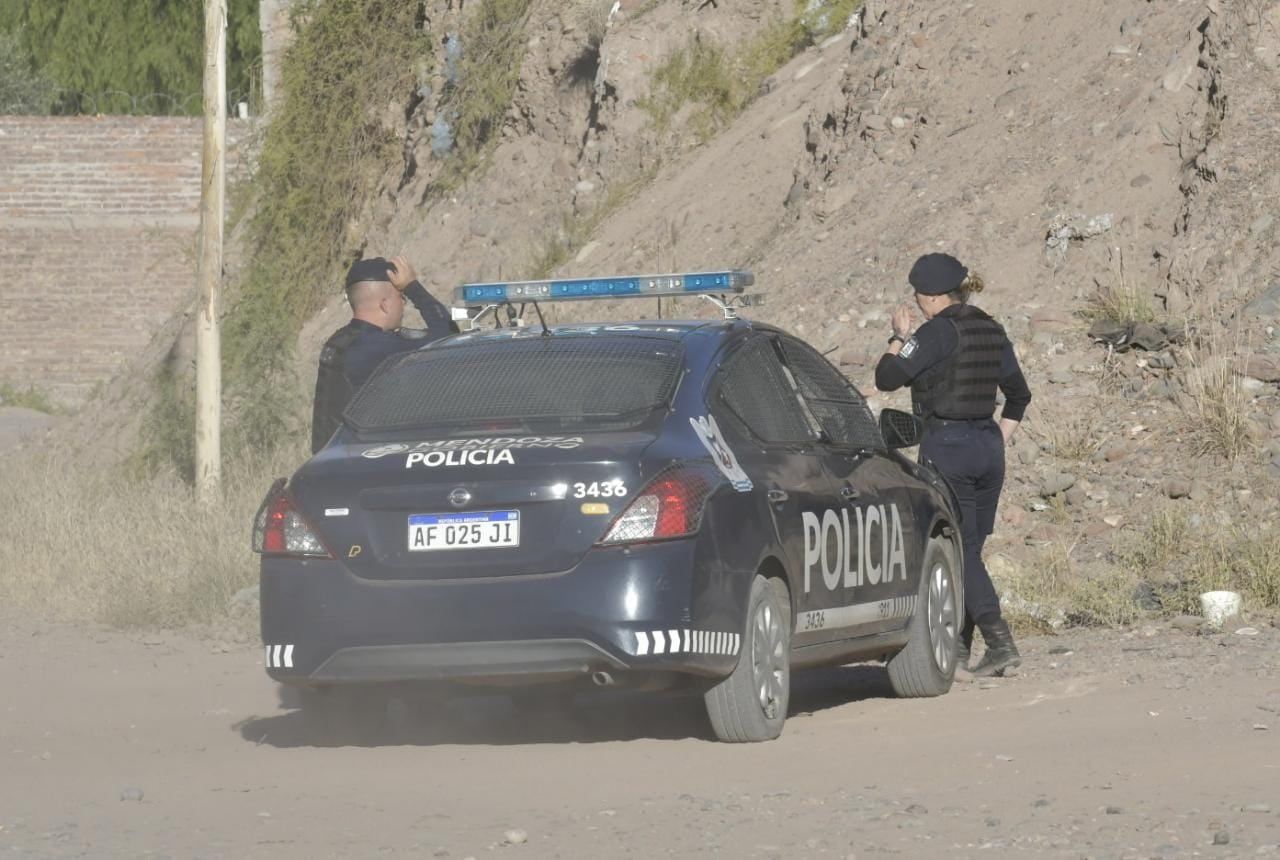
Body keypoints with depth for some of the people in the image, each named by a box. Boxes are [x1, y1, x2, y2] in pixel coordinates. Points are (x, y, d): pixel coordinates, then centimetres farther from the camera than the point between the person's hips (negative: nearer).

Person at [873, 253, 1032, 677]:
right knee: (969, 547, 13)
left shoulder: (938, 332, -12)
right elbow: (1019, 394, 18)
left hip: (946, 445, -7)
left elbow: (887, 378, -13)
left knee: (960, 551, -7)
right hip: (988, 448, 7)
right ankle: (957, 644, 17)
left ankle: (1000, 640, -19)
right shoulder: (991, 331, 11)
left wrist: (900, 337, 1)